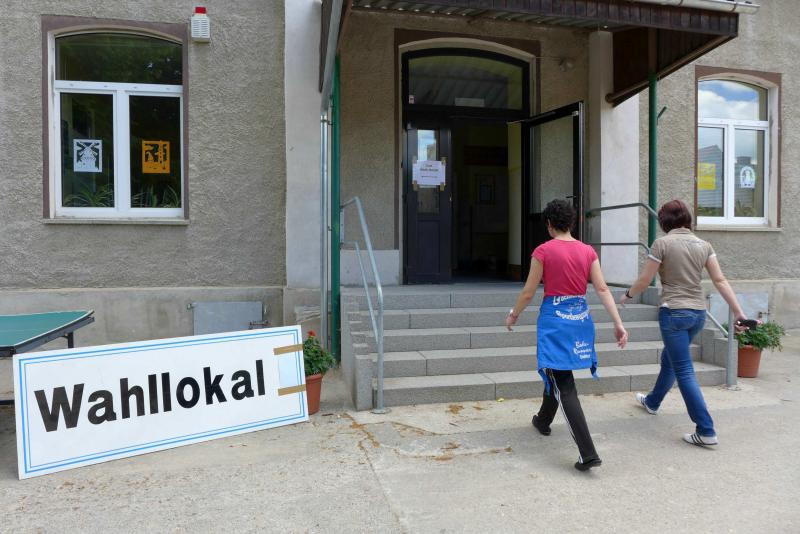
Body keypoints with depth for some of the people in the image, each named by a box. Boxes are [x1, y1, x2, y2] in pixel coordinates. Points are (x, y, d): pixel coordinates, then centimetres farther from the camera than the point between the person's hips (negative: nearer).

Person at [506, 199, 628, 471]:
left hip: (554, 319, -6)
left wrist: (513, 315, 9)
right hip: (580, 317, 6)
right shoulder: (588, 251, 3)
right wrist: (618, 323, 0)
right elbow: (602, 289, -2)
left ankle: (588, 453, -7)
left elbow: (528, 292, -7)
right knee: (556, 373, 26)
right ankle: (543, 420, 48)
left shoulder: (543, 251, -10)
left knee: (564, 386, -2)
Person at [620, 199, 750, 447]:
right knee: (669, 359, 25)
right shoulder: (704, 245, 5)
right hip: (698, 313, 7)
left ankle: (706, 431, 0)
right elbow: (720, 281, 0)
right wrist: (738, 312, 2)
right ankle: (652, 402, 45)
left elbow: (645, 280, -7)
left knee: (684, 371, 0)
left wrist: (627, 295, 10)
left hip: (674, 312, -7)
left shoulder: (662, 243, -10)